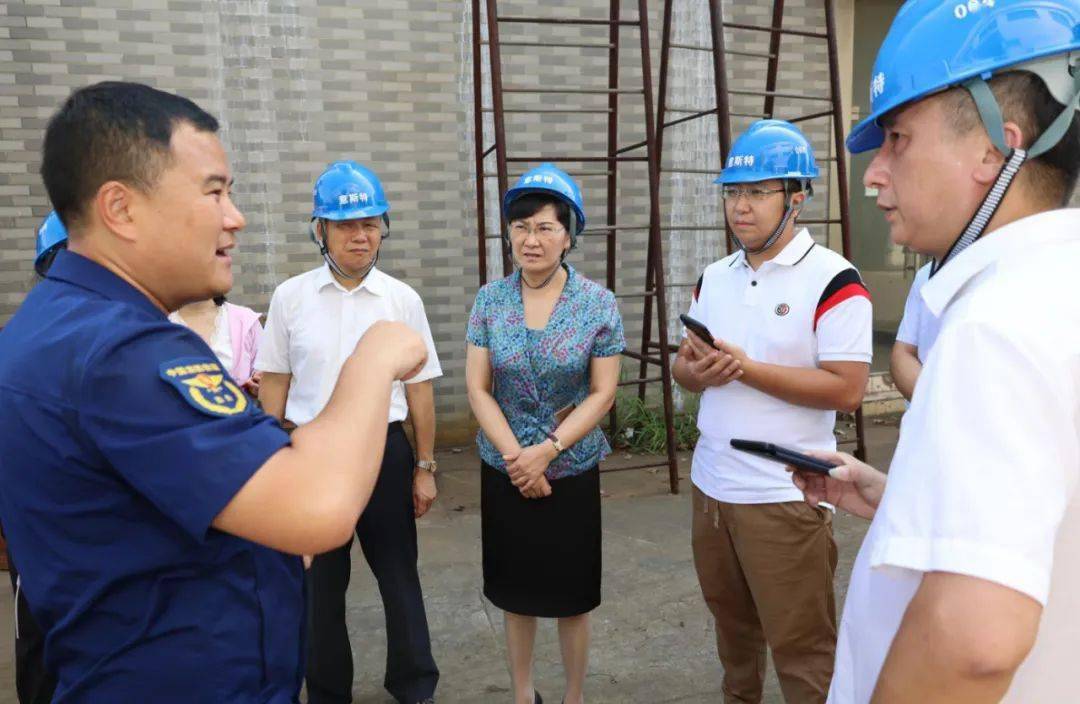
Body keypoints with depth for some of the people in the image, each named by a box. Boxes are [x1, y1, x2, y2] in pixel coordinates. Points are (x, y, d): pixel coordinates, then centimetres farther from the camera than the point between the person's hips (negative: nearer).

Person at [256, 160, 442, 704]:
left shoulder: (403, 300, -4)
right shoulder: (289, 297, -2)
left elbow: (420, 388, 0)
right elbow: (274, 384, 4)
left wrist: (424, 467, 2)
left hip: (384, 450, 0)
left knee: (398, 573, 14)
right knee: (319, 582, 15)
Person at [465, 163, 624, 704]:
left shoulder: (598, 303, -7)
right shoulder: (489, 300, -3)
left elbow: (602, 394, -7)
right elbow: (477, 388, -4)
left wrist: (547, 450, -15)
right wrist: (517, 458, -12)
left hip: (573, 470, -1)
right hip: (504, 470, 2)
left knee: (570, 595, 11)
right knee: (517, 592, 15)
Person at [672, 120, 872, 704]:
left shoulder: (833, 281, -12)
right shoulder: (713, 278, 9)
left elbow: (847, 390, -19)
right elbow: (683, 364, 12)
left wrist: (746, 367, -22)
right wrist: (698, 372, -11)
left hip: (786, 497, -7)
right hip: (710, 485, 7)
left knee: (800, 648, 7)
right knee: (732, 626, 24)